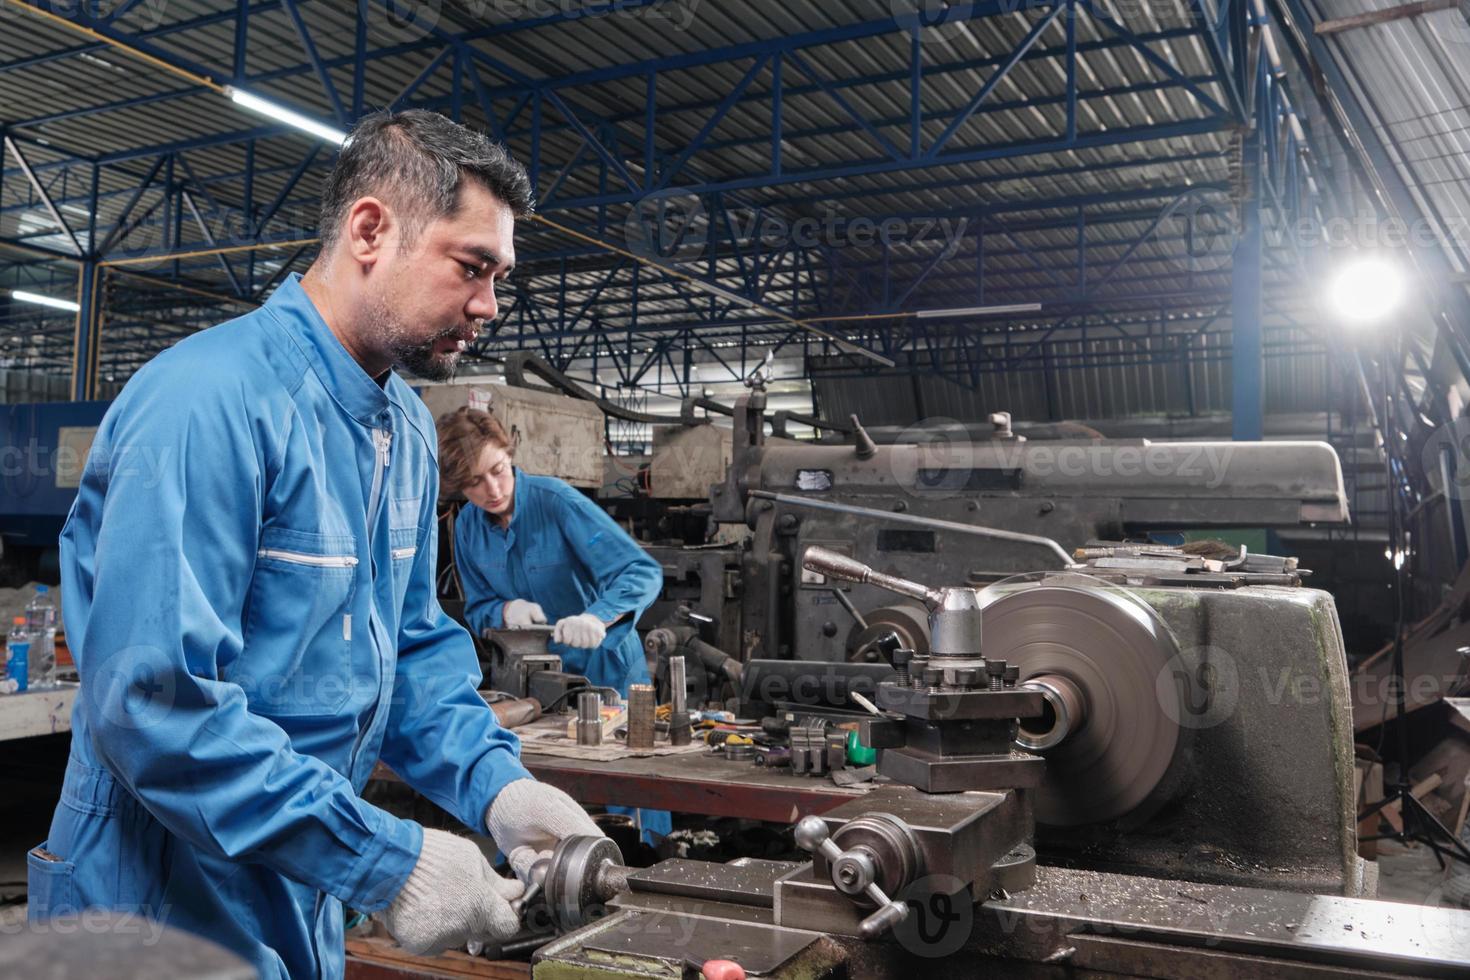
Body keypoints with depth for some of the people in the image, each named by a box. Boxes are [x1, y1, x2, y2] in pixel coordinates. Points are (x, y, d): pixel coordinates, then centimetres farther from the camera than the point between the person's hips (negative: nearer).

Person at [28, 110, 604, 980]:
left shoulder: (410, 430, 4)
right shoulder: (212, 400, -24)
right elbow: (155, 703, -29)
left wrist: (498, 783, -8)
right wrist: (386, 862, -27)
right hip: (173, 909, -8)